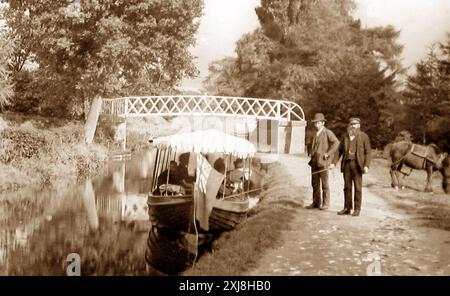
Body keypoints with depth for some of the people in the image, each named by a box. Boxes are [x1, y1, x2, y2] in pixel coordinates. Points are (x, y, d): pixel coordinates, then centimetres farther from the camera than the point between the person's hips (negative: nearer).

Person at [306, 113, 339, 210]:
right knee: (315, 183, 7)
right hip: (314, 161, 7)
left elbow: (336, 143, -18)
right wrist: (311, 153, 17)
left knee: (324, 183, -1)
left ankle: (325, 203, 5)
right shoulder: (316, 134, 19)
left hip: (323, 162, -7)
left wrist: (328, 154, -18)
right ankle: (316, 202, 14)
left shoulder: (328, 133, -5)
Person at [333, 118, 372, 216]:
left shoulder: (364, 136, -1)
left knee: (357, 187, -1)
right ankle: (347, 208, 12)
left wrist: (366, 165, -12)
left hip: (357, 164, -4)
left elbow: (368, 152, -2)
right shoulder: (345, 136, 10)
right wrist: (334, 163, 3)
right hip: (346, 164, 4)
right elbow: (340, 150, 12)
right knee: (347, 186, 6)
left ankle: (357, 209, 6)